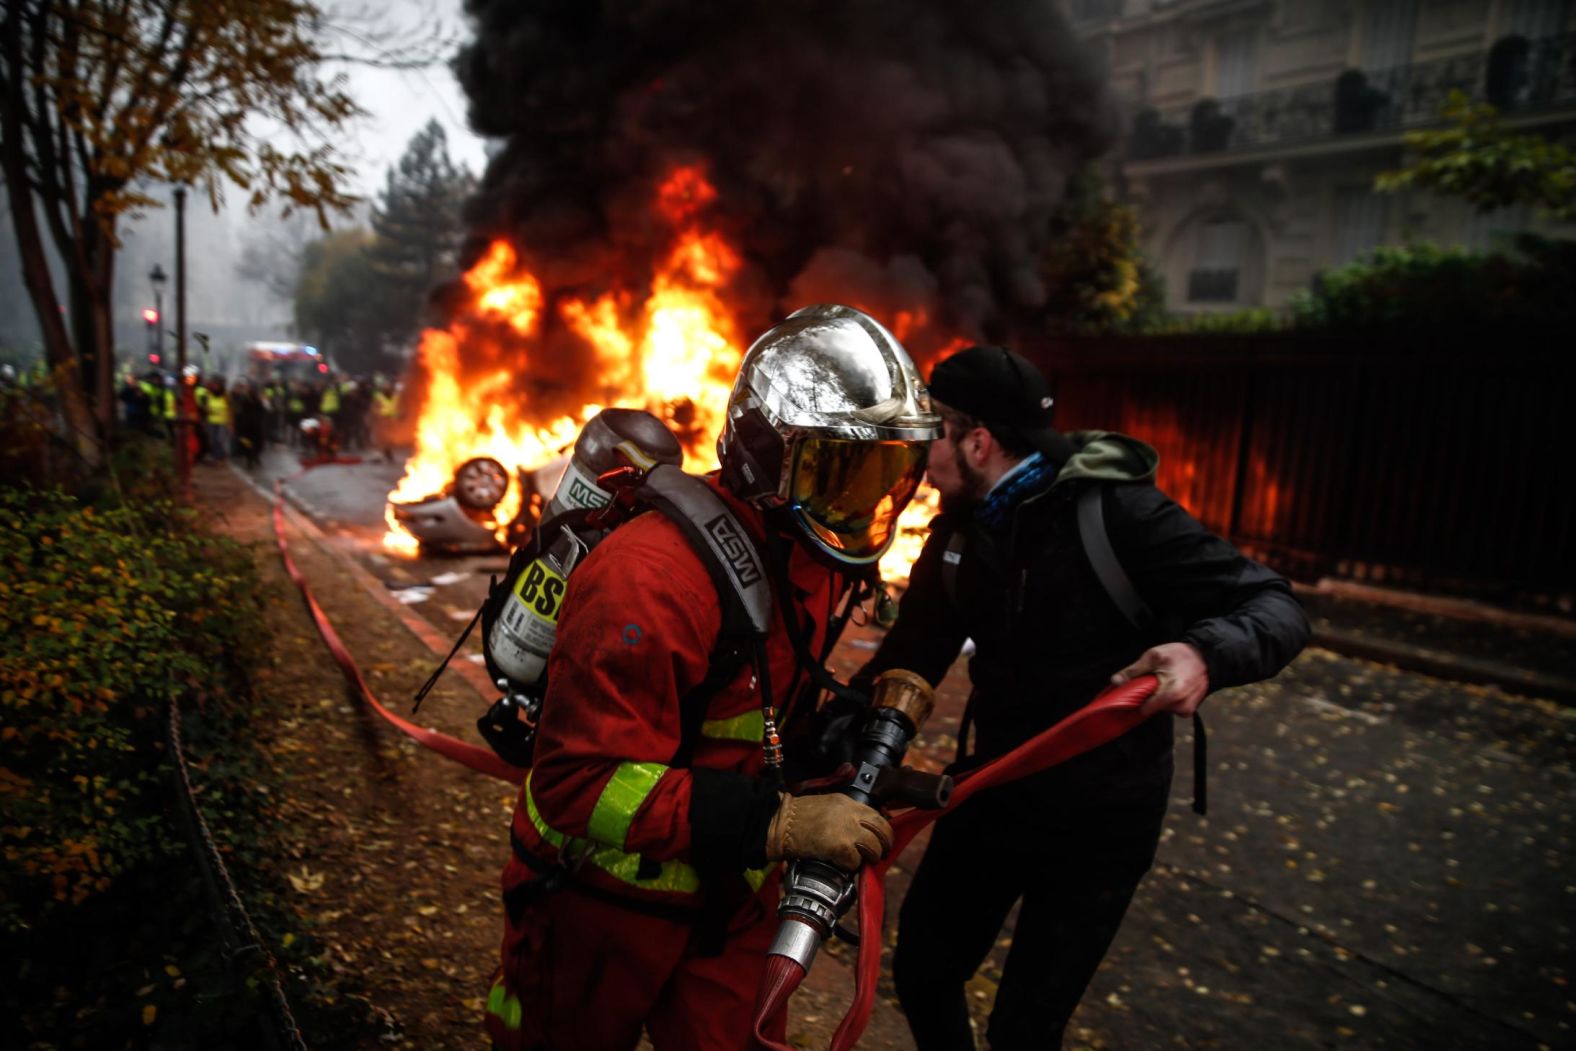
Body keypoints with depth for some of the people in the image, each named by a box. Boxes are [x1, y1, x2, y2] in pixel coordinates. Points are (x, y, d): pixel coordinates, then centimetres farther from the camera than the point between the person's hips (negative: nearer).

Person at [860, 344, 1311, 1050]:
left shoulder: (1115, 512, -22)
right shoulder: (958, 526, -3)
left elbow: (1276, 608, -21)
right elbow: (912, 653, 3)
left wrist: (1205, 653, -44)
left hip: (1098, 819, -5)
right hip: (991, 790, 6)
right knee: (921, 972, 16)